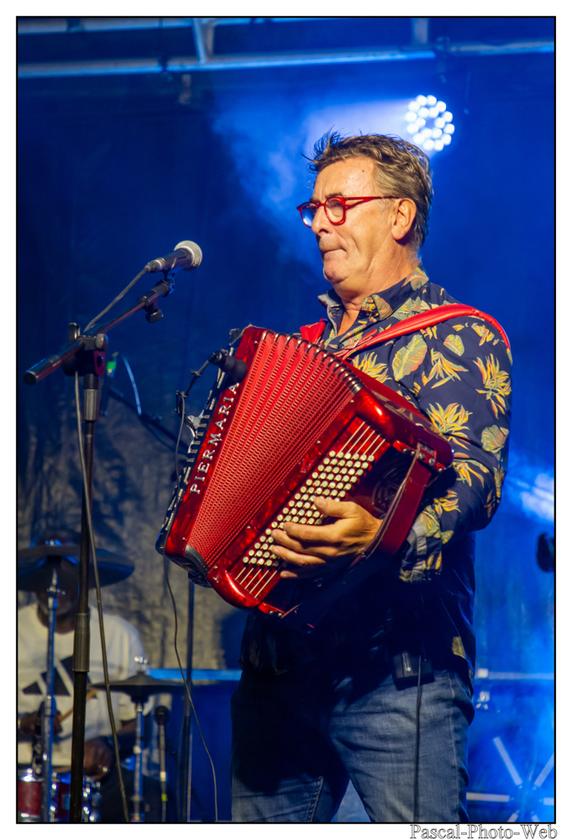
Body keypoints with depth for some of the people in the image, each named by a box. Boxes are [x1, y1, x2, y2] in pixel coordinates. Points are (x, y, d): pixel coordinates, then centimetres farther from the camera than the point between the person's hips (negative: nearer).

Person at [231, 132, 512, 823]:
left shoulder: (461, 338, -3)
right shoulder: (313, 342, 22)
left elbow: (472, 481, -18)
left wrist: (380, 536, -35)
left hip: (397, 669, -7)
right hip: (280, 656, 7)